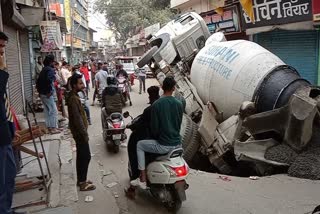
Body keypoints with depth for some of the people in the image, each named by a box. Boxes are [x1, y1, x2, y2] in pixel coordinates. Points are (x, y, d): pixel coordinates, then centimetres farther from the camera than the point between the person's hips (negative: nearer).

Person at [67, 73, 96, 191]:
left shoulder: (74, 96, 11)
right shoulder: (73, 99, -21)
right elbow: (77, 119, -24)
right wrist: (84, 134, -20)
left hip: (79, 132, 10)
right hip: (80, 133, -10)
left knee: (81, 156, 16)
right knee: (86, 156, -3)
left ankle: (81, 180, 27)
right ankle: (83, 183, 5)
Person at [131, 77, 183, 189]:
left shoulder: (156, 104, -13)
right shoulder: (179, 104, 1)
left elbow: (154, 127, -10)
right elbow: (179, 124, 10)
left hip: (163, 145, -5)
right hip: (177, 144, 5)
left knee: (139, 145, 16)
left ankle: (143, 180, 15)